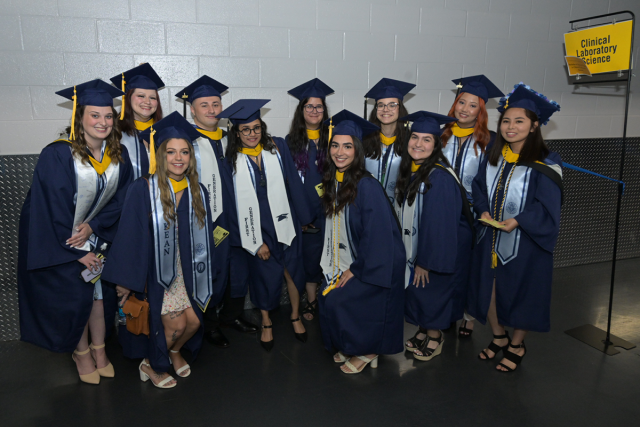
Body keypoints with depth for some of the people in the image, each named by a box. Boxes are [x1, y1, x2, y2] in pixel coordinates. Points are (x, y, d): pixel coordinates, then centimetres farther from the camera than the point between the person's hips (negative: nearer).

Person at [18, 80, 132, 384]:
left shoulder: (119, 156, -7)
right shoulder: (57, 155, -22)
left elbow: (119, 199, -3)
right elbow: (53, 208, -20)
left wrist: (93, 226, -19)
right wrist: (77, 251, -17)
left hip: (96, 235, 4)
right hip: (57, 240, -4)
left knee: (100, 290, 4)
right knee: (75, 295, -2)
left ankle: (98, 349, 25)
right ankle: (81, 353, 22)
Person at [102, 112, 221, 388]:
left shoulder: (197, 191, 0)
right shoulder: (142, 190, -16)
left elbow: (203, 235, 6)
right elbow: (130, 236, -14)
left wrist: (207, 277, 9)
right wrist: (127, 279, -13)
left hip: (186, 272, 5)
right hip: (155, 271, -5)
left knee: (194, 322, 2)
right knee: (176, 323, -4)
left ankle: (174, 351, 37)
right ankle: (150, 365, 27)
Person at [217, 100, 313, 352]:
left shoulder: (278, 148, -4)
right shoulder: (231, 161, -8)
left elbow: (293, 184, 1)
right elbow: (235, 203, -8)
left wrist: (302, 217, 3)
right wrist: (255, 242, -9)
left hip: (285, 224, 1)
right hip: (256, 229, -1)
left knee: (293, 270, 11)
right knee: (264, 275, 12)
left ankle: (295, 317, 36)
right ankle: (266, 323, 35)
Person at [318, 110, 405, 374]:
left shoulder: (367, 186, -24)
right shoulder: (333, 181, 0)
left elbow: (376, 235, -23)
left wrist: (355, 270, -15)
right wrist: (337, 266, 7)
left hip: (376, 265, -7)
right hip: (350, 260, 7)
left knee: (336, 300, -13)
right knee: (327, 296, -3)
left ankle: (367, 350, 12)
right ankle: (349, 347, 22)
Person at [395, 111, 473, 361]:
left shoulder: (440, 177, -26)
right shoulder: (409, 170, -1)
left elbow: (439, 224, -25)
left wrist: (426, 261, -20)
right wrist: (413, 255, 9)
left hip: (440, 247, -7)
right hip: (415, 245, 7)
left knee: (433, 290, 8)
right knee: (417, 290, 16)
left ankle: (435, 336, 30)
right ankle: (423, 331, 36)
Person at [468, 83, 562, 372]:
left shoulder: (545, 165, -14)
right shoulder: (493, 156, 2)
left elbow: (547, 208, -14)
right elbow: (478, 187, 10)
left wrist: (518, 220, -27)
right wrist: (483, 210, -8)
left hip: (525, 243, -5)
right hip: (490, 238, 5)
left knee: (520, 293, 9)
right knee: (486, 289, 13)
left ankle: (517, 345, 33)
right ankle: (498, 337, 37)